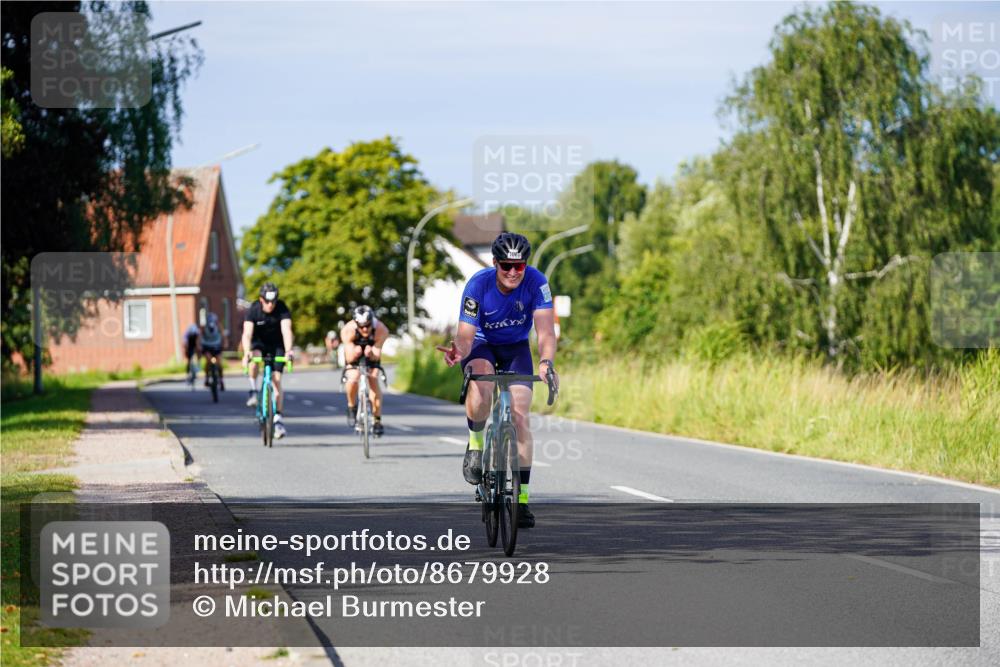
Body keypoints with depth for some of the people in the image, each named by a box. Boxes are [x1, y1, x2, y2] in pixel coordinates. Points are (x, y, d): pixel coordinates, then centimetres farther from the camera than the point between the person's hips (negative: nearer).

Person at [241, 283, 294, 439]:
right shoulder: (253, 310, -23)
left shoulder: (282, 309, -24)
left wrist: (288, 351, -52)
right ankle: (253, 392, -16)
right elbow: (247, 333, -34)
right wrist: (246, 353, -51)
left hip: (277, 345, 0)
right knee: (254, 358, -35)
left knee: (276, 380, -10)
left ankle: (278, 418, -6)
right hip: (260, 343, 0)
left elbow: (286, 331, -36)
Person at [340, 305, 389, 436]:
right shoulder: (348, 330, -34)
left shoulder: (381, 330, -33)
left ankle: (377, 421, -11)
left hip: (372, 356, 1)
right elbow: (350, 358, -32)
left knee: (374, 381, -20)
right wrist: (354, 353, -55)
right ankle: (352, 407, 1)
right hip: (354, 357, -1)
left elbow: (377, 355, -31)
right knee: (353, 379, -27)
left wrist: (372, 354, -54)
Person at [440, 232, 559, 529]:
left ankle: (521, 498, -7)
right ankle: (475, 443, -7)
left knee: (520, 413, -13)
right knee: (481, 384, -36)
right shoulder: (478, 285, -28)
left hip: (516, 348, 1)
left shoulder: (536, 282, -26)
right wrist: (458, 351, -55)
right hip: (482, 344, -1)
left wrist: (546, 362, -54)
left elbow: (545, 330, -34)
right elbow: (466, 334, -30)